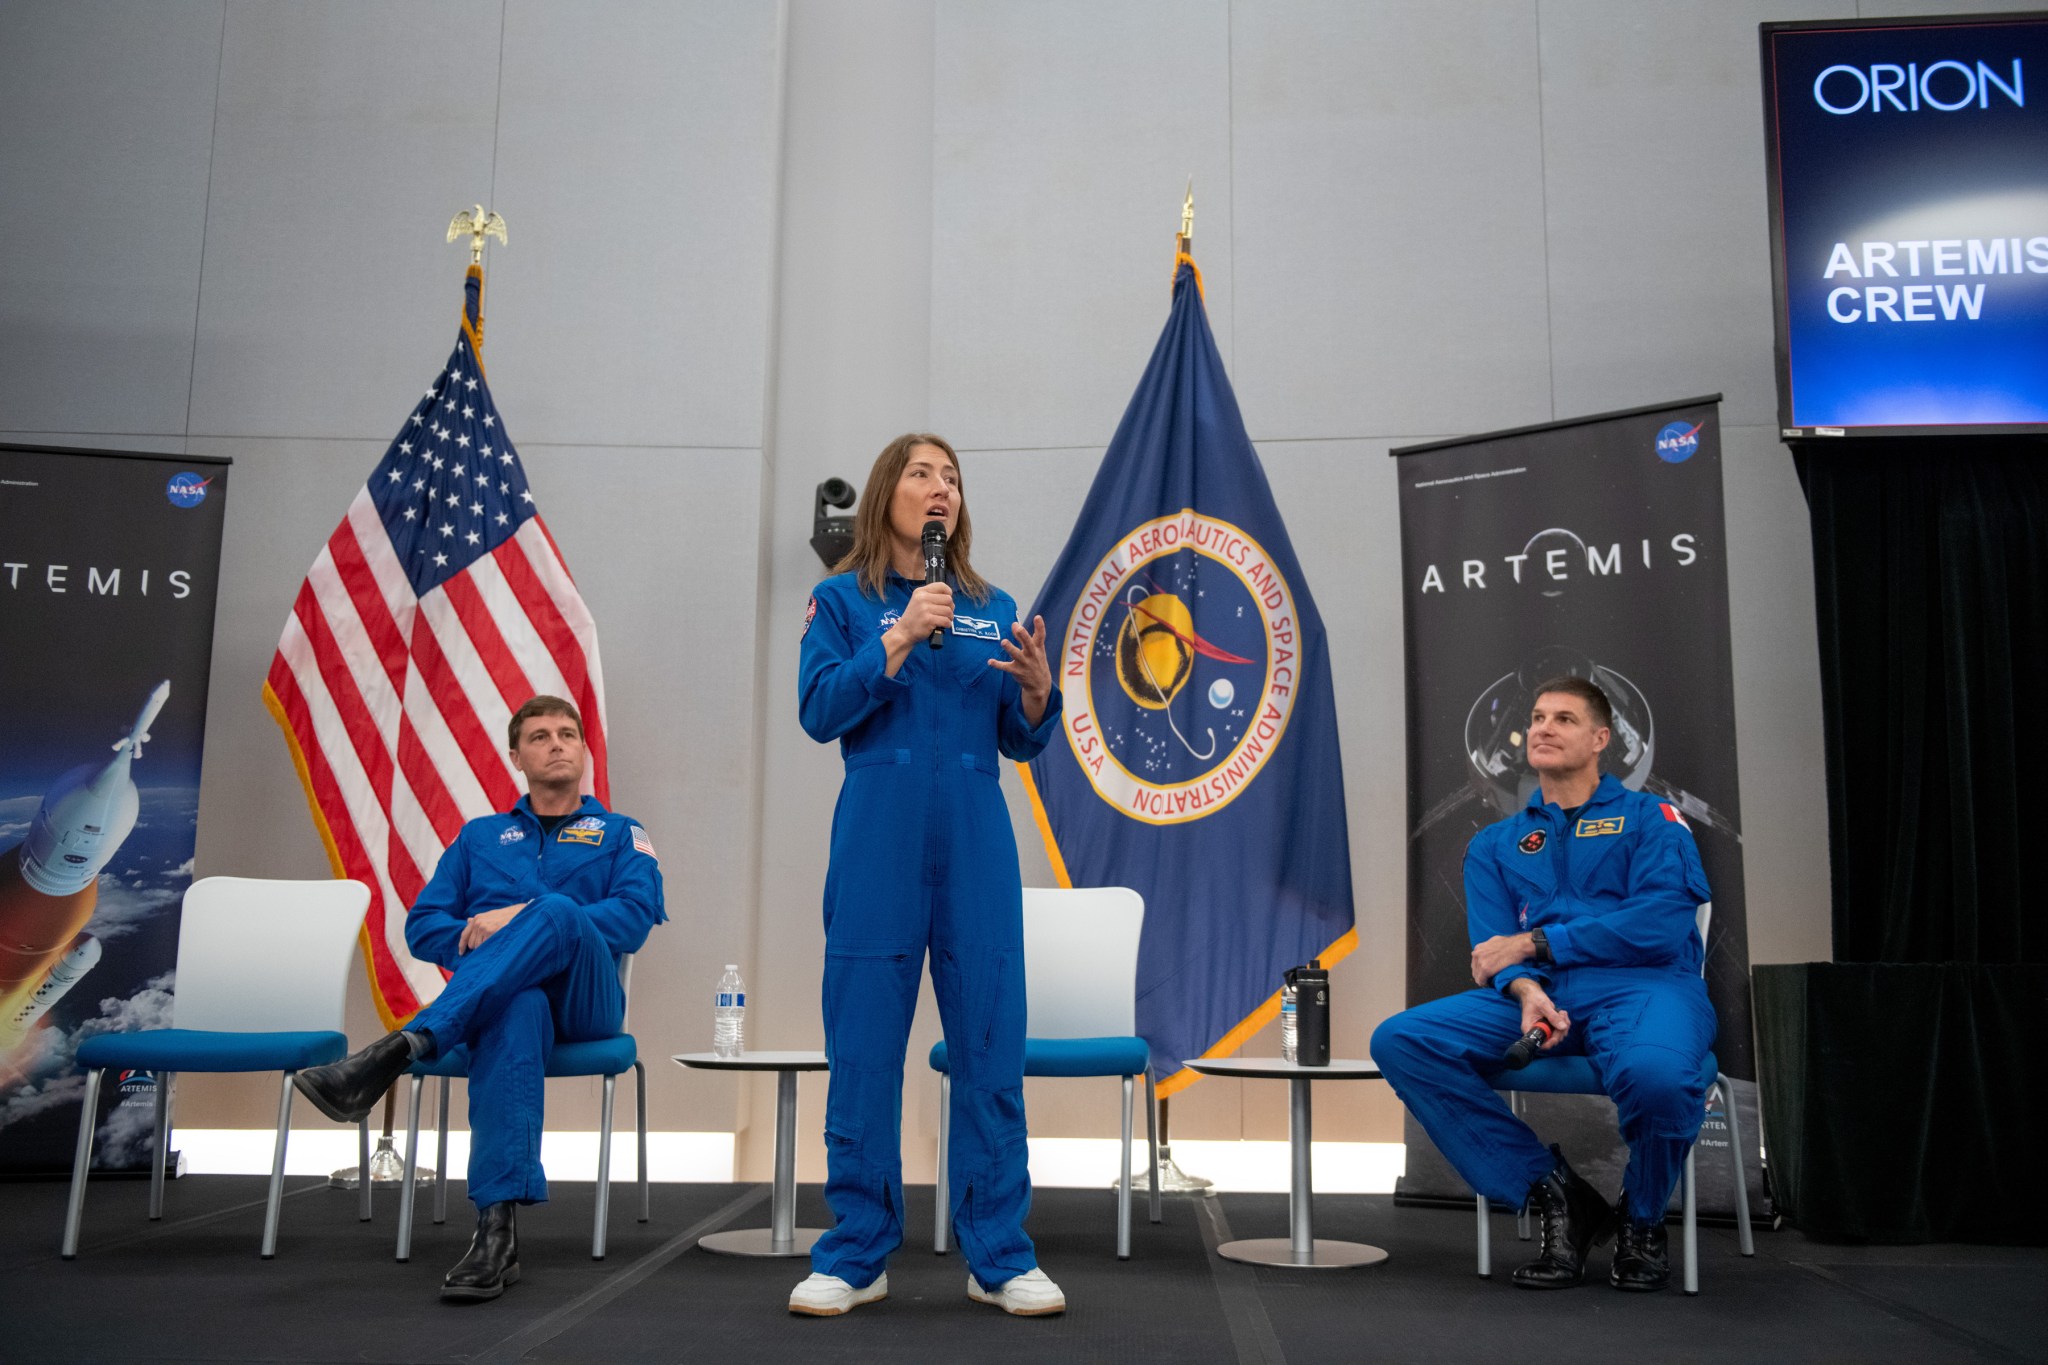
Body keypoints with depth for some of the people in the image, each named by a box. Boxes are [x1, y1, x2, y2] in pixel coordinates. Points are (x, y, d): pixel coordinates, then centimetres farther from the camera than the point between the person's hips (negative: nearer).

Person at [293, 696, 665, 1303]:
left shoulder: (621, 834, 20)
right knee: (519, 1012, -40)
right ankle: (496, 1230, -52)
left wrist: (523, 919, -11)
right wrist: (477, 934, -5)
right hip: (498, 994, 1)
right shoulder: (480, 836, 29)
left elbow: (634, 917, 0)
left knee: (556, 911, -36)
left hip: (584, 998, -1)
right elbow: (422, 926, 18)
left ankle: (401, 1047, -46)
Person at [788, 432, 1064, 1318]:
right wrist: (902, 637, -15)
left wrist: (1037, 686, -9)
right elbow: (819, 713, -7)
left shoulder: (992, 608, 13)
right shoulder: (845, 600, 6)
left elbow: (1021, 741, 11)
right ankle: (855, 1258, 16)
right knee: (864, 1053, 3)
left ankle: (1000, 1258, 14)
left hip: (975, 851, 3)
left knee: (990, 1047, 3)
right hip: (879, 846, -2)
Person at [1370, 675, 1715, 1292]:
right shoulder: (1494, 845, 23)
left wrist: (1533, 944, -6)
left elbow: (1661, 924, -5)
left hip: (1643, 986, -3)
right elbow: (1493, 953, 9)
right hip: (1539, 995, 4)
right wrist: (1525, 990, -16)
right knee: (1400, 1040, -21)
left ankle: (1642, 1224, -4)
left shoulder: (1650, 818, 12)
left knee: (1654, 1072, -41)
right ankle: (1555, 1193, -10)